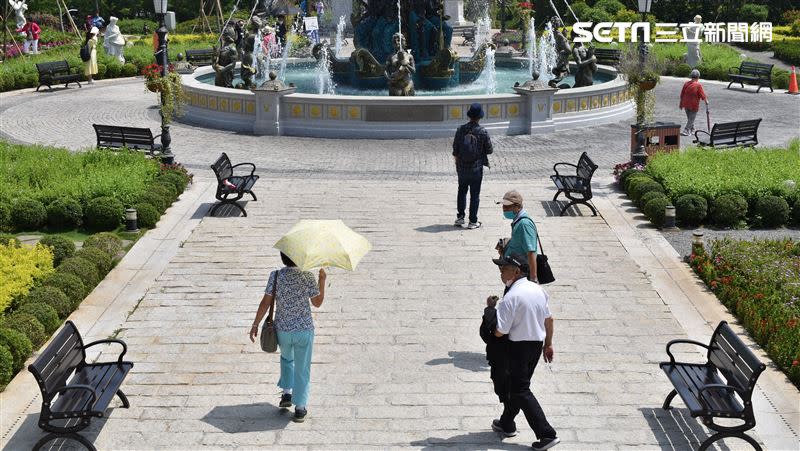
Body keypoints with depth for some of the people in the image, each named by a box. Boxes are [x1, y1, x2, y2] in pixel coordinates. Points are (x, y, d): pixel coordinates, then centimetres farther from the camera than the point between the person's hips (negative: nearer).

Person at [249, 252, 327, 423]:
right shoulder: (308, 276, -12)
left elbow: (265, 303, -9)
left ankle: (287, 394, 24)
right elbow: (317, 303, -1)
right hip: (304, 330, -2)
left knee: (287, 358, 31)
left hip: (282, 330, 2)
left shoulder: (275, 276, -10)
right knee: (302, 369, 11)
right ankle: (300, 408, 13)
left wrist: (255, 325, 0)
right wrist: (322, 280, 9)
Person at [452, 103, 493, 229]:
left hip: (462, 168, 3)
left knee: (462, 192, 19)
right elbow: (489, 150, -7)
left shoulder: (460, 130, -6)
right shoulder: (483, 132, -13)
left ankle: (460, 217, 20)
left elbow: (455, 150, 0)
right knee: (475, 195, 6)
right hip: (476, 168, -3)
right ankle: (472, 221, 8)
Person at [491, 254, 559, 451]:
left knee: (520, 390, 1)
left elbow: (499, 331, -22)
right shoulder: (538, 289, 3)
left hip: (519, 346, -8)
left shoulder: (511, 297, -22)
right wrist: (548, 344, 21)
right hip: (537, 344, 8)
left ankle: (547, 434, -5)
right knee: (515, 384, 23)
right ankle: (507, 424, 37)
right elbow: (549, 319, 11)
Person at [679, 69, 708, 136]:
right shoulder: (698, 85, -15)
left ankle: (692, 130, 32)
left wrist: (681, 104, 18)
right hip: (694, 105, -6)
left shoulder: (686, 84, 1)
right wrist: (706, 101, 9)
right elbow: (703, 96, -10)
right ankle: (686, 131, -5)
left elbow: (682, 95, 7)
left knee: (690, 118, 20)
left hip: (686, 105, 6)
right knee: (691, 119, 3)